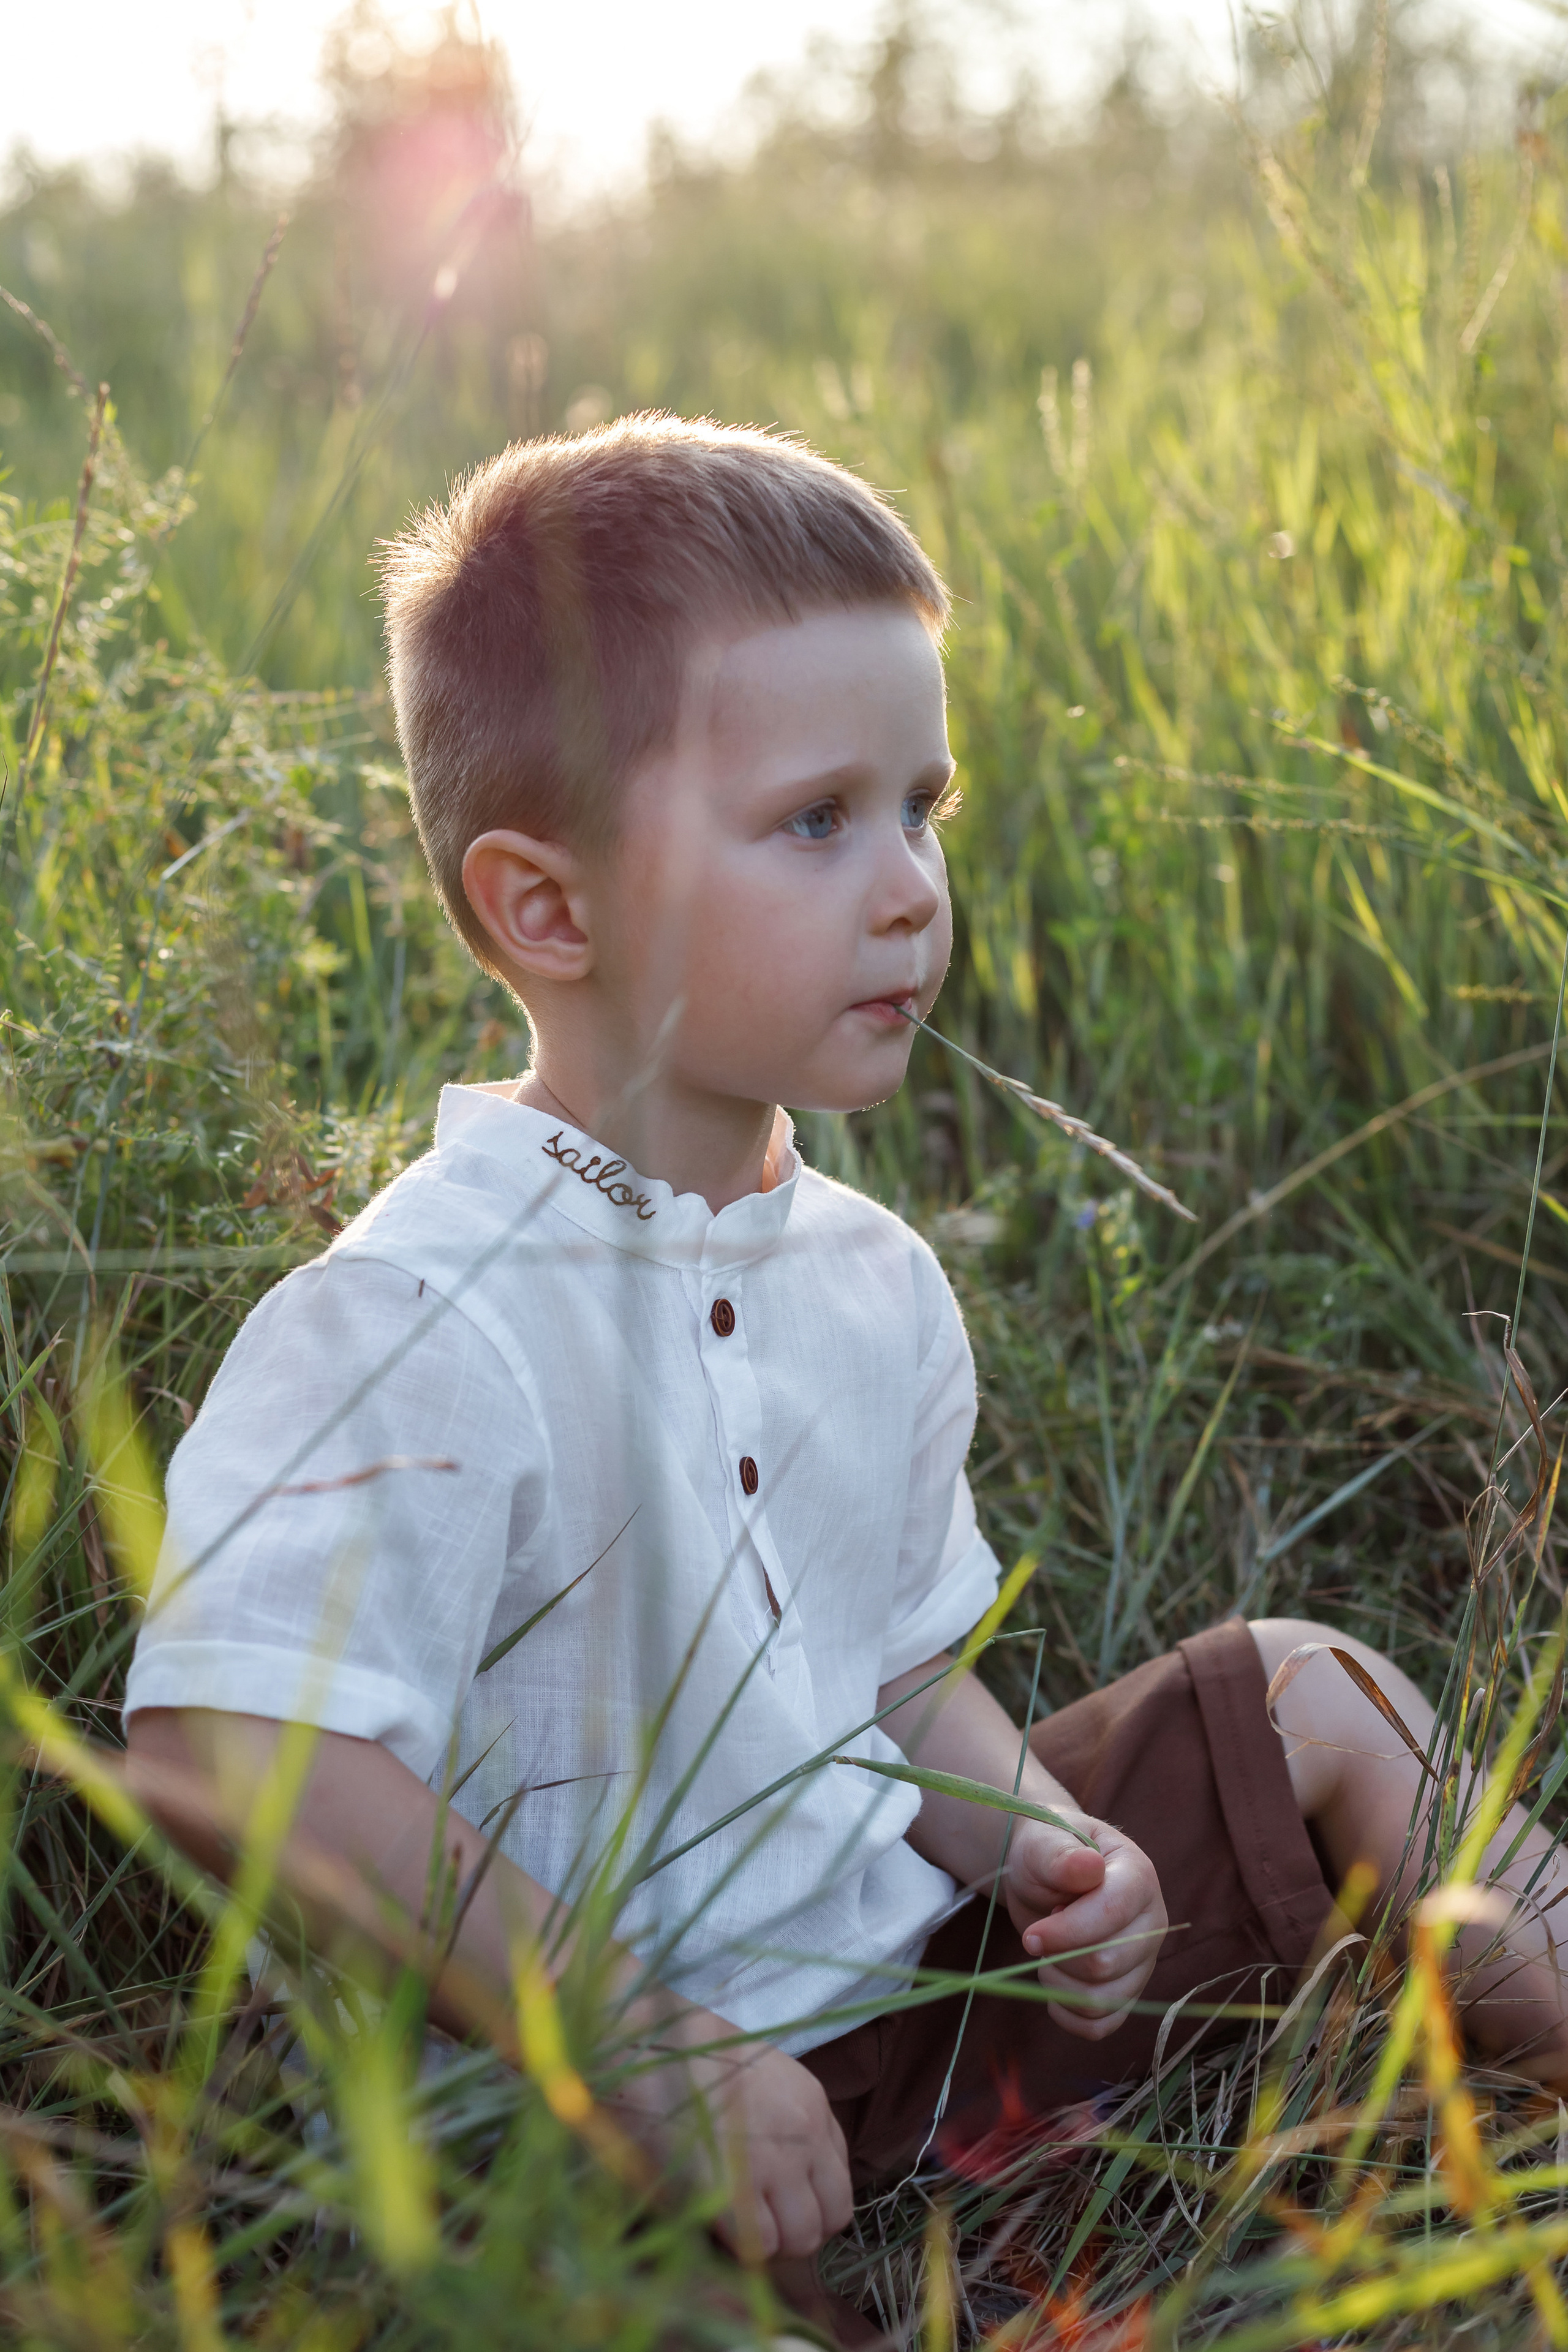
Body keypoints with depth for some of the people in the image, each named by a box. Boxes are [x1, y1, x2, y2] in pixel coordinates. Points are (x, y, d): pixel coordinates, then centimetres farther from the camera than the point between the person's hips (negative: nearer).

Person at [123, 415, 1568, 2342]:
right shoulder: (411, 1324, -24)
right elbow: (219, 1751, -31)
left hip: (921, 1954, 8)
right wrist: (641, 2047, -28)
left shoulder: (872, 1281, 3)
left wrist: (1032, 1841, -7)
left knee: (1310, 1698, 11)